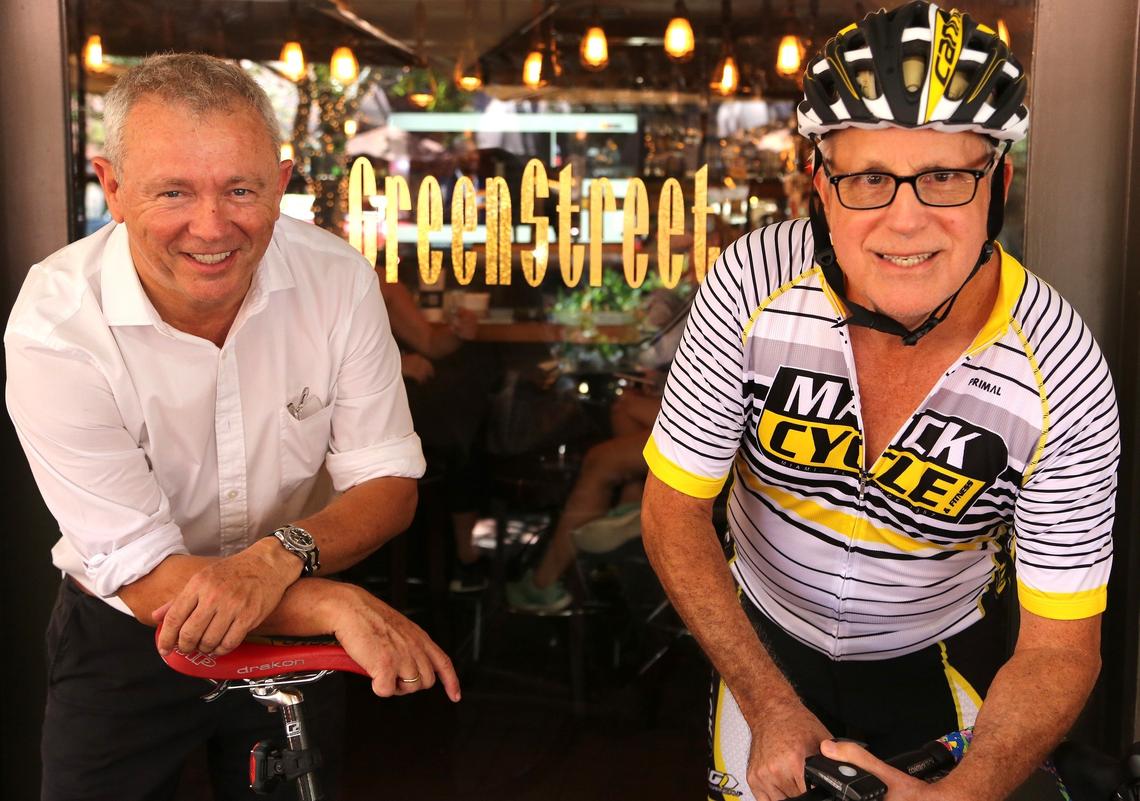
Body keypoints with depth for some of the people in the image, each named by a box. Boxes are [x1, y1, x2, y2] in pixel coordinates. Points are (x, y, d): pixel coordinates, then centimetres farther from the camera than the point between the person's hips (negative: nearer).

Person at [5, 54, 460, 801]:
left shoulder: (338, 277, -18)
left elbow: (389, 484, -11)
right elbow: (144, 575, -25)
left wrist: (278, 557, -32)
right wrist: (340, 603, -37)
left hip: (297, 630, 3)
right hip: (128, 637, -2)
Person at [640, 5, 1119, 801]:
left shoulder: (1063, 374, -26)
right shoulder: (752, 283, -26)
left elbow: (1060, 646, -19)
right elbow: (673, 510, -16)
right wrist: (771, 708, -20)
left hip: (942, 659, 0)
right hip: (764, 643, 1)